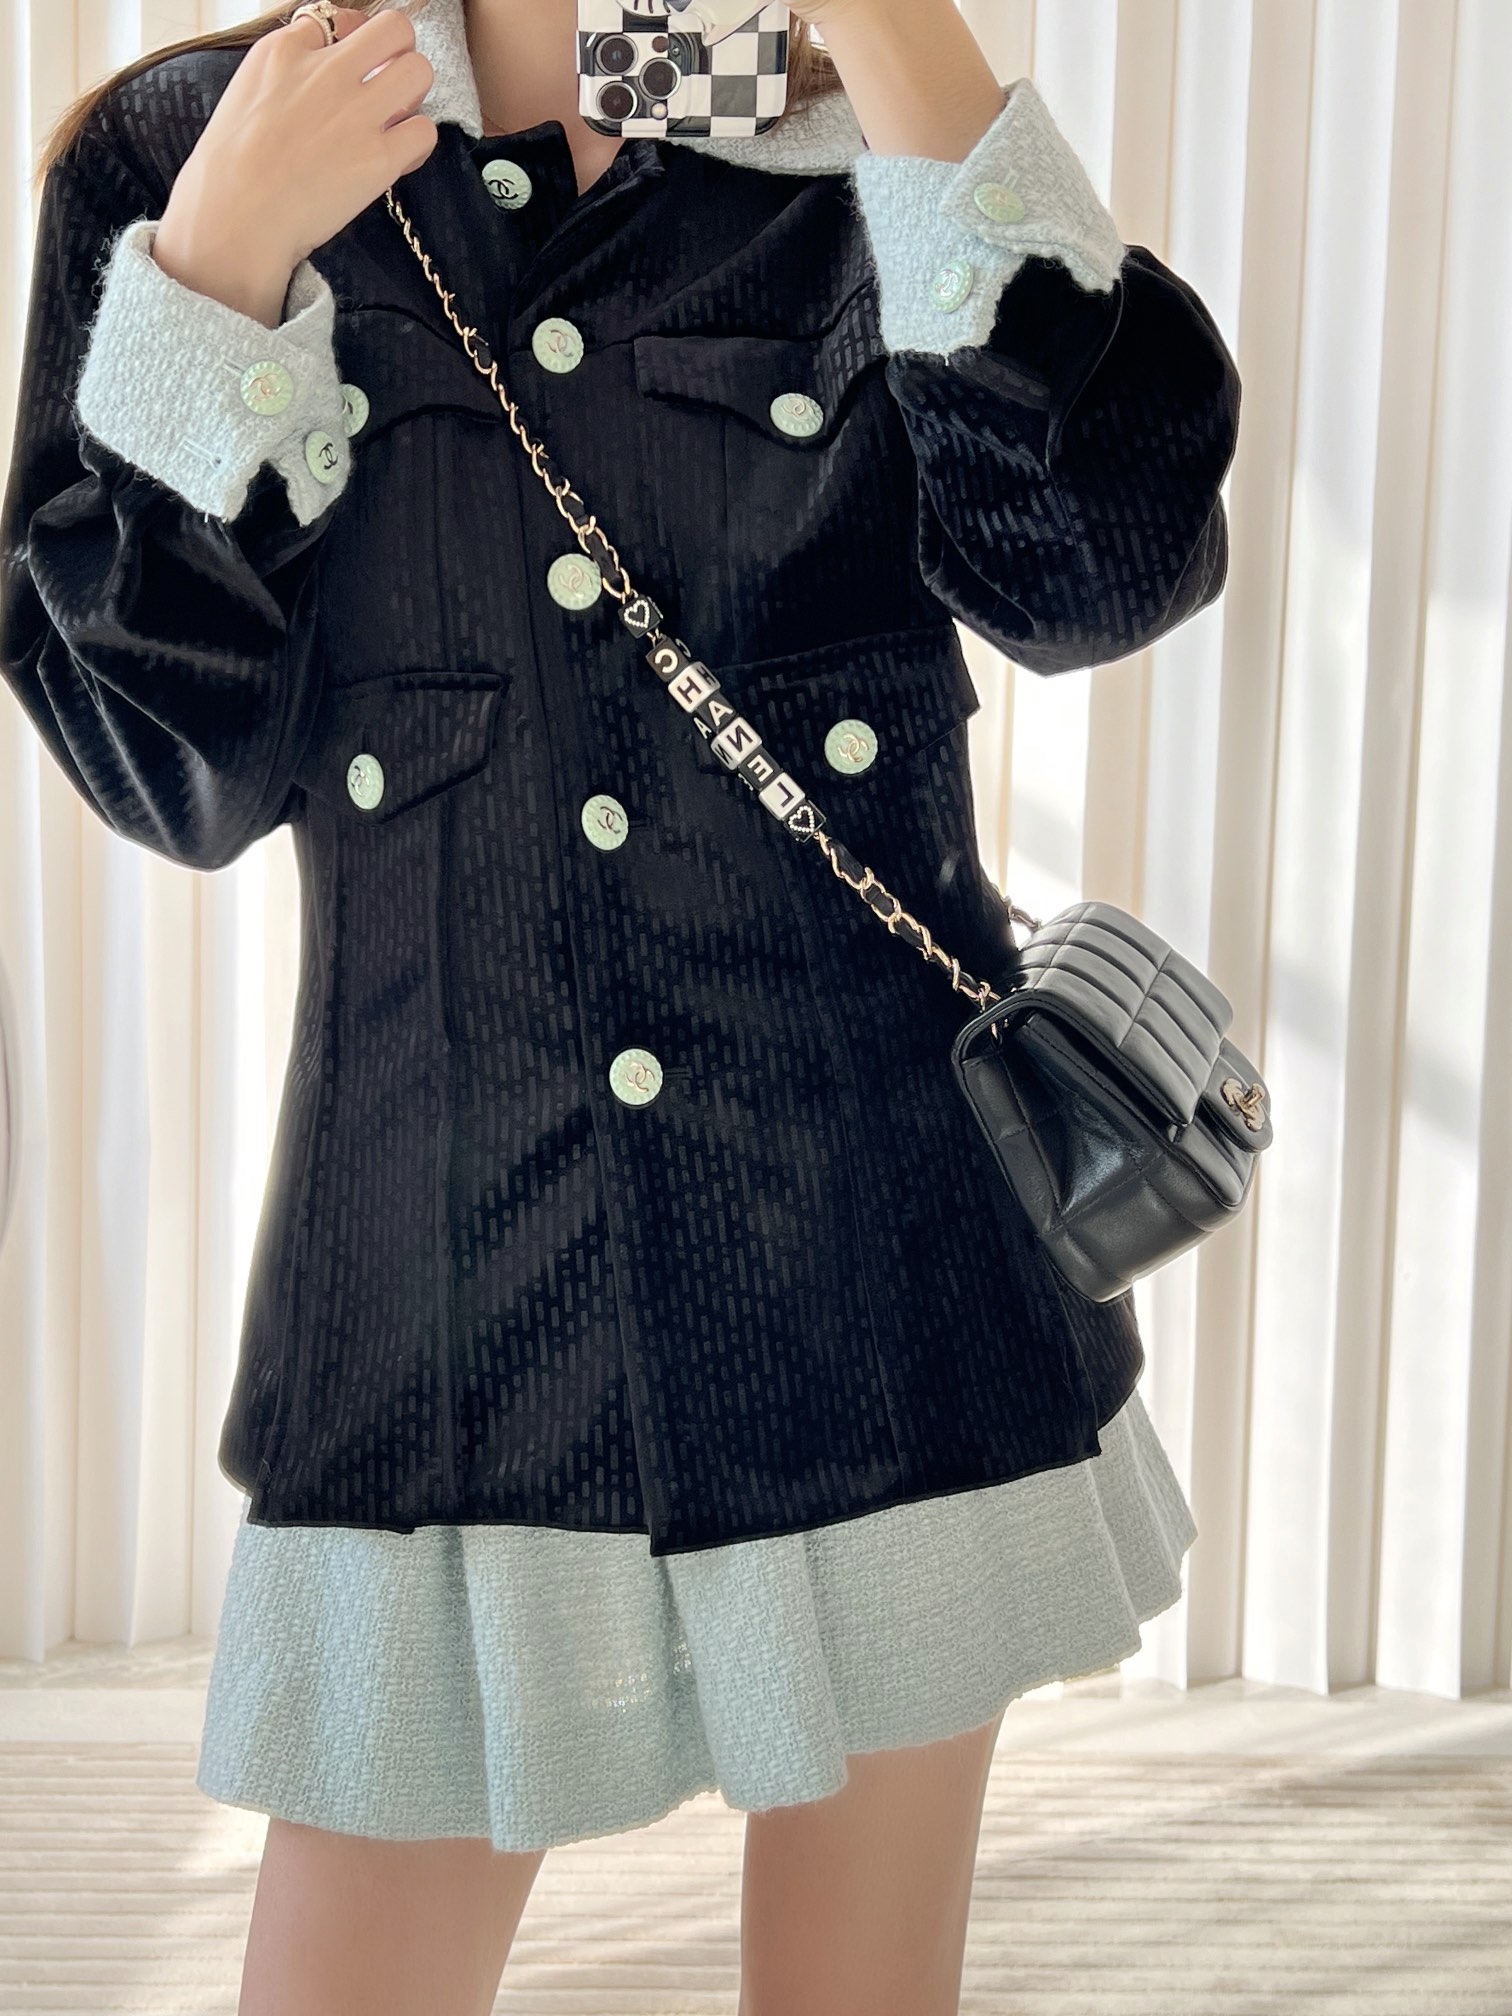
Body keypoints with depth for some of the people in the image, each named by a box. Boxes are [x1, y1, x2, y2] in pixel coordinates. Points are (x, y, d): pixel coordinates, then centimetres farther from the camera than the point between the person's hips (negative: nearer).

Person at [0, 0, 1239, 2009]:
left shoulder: (867, 175, 5)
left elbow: (1107, 564, -13)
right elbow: (174, 764, -3)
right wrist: (222, 260, -11)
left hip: (889, 1238, 1)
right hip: (452, 1246, -1)